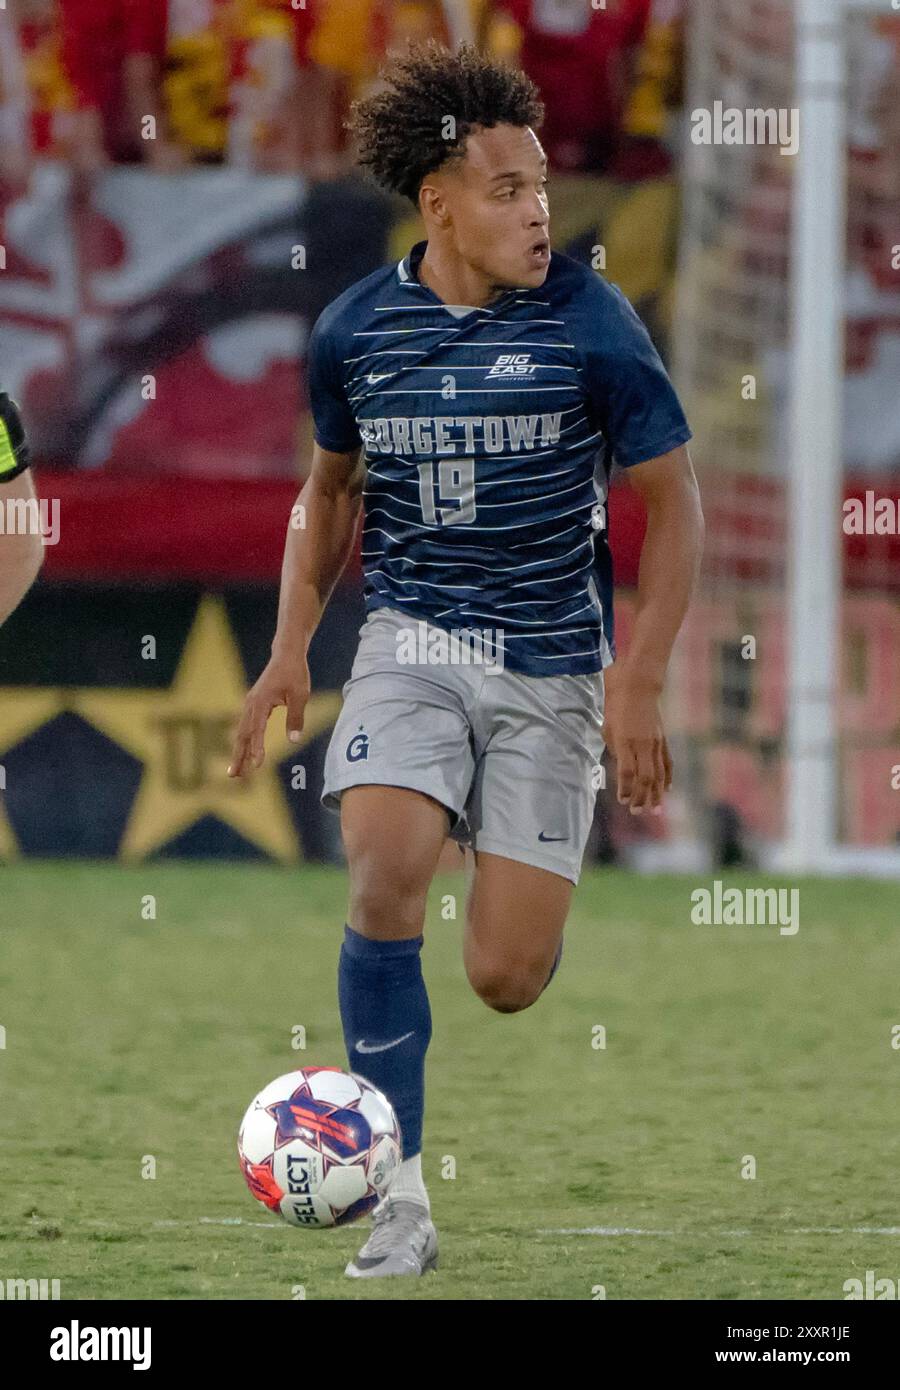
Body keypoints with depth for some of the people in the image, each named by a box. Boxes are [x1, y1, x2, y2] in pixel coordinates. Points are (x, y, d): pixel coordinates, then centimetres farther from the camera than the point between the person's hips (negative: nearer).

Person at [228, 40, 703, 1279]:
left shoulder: (589, 321, -10)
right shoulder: (355, 329, -2)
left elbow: (672, 500, -2)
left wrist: (641, 684, -9)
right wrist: (290, 650, 5)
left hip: (552, 665, -1)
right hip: (411, 644, 1)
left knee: (505, 981, -5)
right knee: (384, 882, -24)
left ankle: (527, 904, 36)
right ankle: (401, 1200, -14)